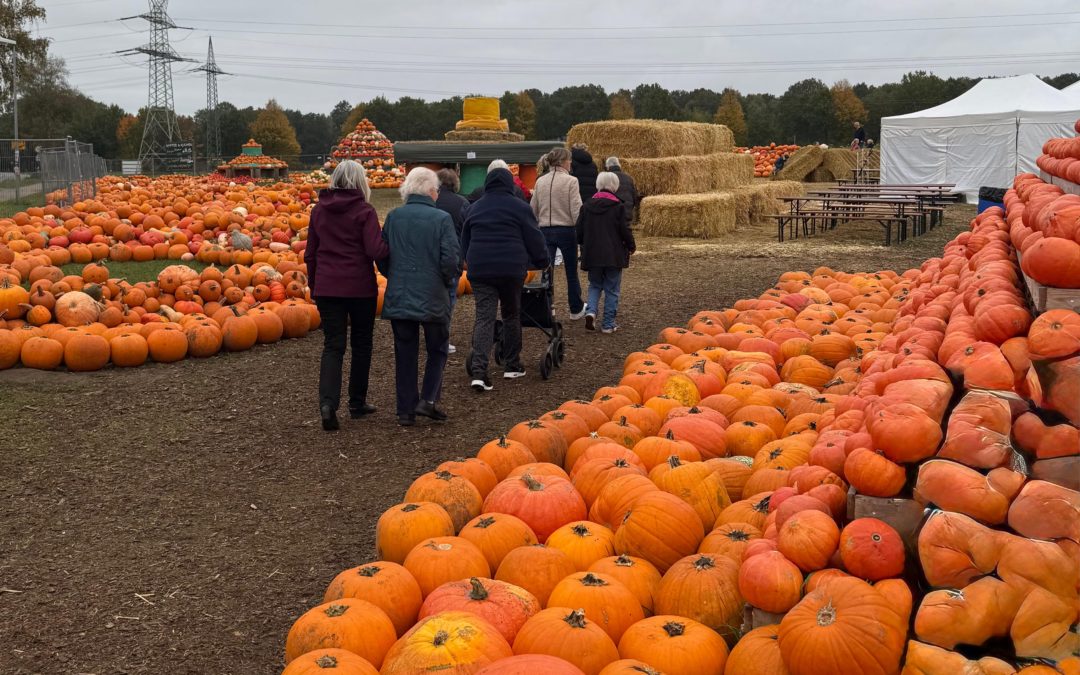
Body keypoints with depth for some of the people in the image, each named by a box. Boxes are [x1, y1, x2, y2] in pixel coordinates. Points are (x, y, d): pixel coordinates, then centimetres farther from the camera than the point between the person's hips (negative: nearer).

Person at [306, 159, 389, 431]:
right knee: (361, 344, 14)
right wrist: (390, 245, 3)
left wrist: (313, 286, 21)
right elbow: (376, 251, -18)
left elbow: (310, 254, 11)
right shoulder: (364, 211, -10)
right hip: (360, 287, -3)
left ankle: (327, 402, -17)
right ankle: (357, 403, 23)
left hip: (327, 287, 3)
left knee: (333, 345, 3)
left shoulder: (319, 210, 6)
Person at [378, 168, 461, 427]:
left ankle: (406, 410, 14)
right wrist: (448, 282, 6)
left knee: (405, 354, 11)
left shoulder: (393, 217, 1)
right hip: (433, 297, -3)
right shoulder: (442, 218, -9)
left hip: (399, 296, 3)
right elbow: (451, 259, -13)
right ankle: (428, 399, 1)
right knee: (437, 350, 15)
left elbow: (381, 256, 5)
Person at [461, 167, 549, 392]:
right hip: (511, 269, -2)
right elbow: (534, 239, 1)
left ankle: (478, 370, -18)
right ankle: (512, 365, 24)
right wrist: (542, 262, 16)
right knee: (512, 315, 15)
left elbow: (464, 241, 23)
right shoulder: (519, 207, 0)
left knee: (484, 318, -3)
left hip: (479, 270, 2)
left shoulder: (474, 208, 13)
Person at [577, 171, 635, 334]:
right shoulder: (618, 206, -8)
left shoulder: (587, 205, 2)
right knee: (611, 290, 6)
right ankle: (608, 324, 7)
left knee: (594, 285, 18)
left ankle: (591, 311, -7)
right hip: (614, 255, -3)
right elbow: (625, 230, -7)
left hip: (592, 254, 3)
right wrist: (631, 246, 10)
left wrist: (585, 245, 25)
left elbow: (579, 231, 6)